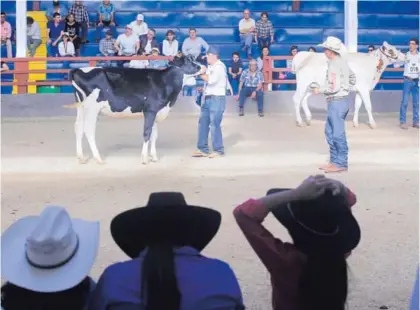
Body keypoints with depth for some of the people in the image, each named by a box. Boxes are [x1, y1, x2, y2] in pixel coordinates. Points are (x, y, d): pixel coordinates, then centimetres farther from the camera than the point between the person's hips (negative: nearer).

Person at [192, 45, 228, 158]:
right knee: (202, 123, 9)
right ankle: (203, 149, 16)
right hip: (208, 98, 9)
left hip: (217, 99, -9)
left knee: (214, 124, -6)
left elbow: (211, 80, -22)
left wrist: (200, 74, -11)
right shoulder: (210, 67, 16)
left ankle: (218, 150, 2)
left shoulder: (219, 66, -11)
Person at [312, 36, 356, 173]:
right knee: (330, 132, 17)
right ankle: (334, 160, 24)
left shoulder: (334, 65, -17)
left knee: (338, 134, -2)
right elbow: (353, 79, 22)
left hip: (336, 102, -10)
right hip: (341, 99, 10)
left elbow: (333, 87, -23)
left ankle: (341, 164, 5)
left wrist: (319, 90, -10)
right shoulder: (342, 62, 12)